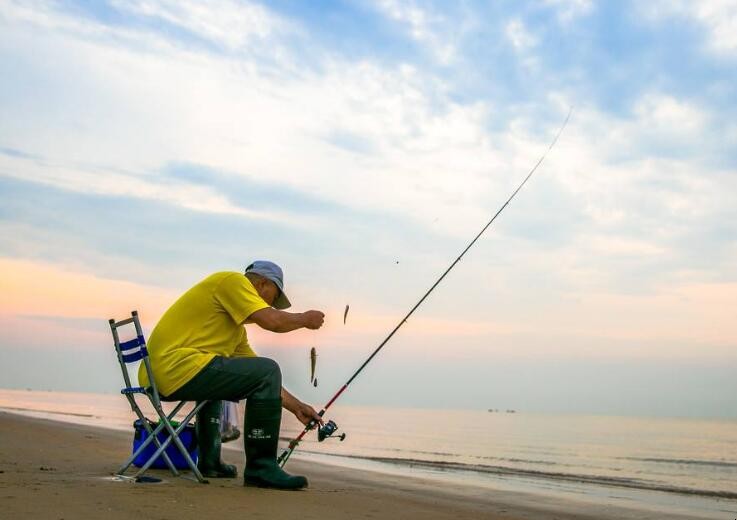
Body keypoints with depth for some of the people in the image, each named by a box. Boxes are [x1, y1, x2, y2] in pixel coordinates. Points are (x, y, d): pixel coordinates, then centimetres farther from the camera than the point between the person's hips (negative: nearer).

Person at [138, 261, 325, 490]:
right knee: (267, 370, -11)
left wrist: (297, 406, 26)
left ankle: (209, 462, 38)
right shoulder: (232, 281, 0)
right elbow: (272, 321, -13)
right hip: (178, 368, -11)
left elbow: (264, 380, 29)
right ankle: (261, 468, -8)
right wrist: (305, 318, 6)